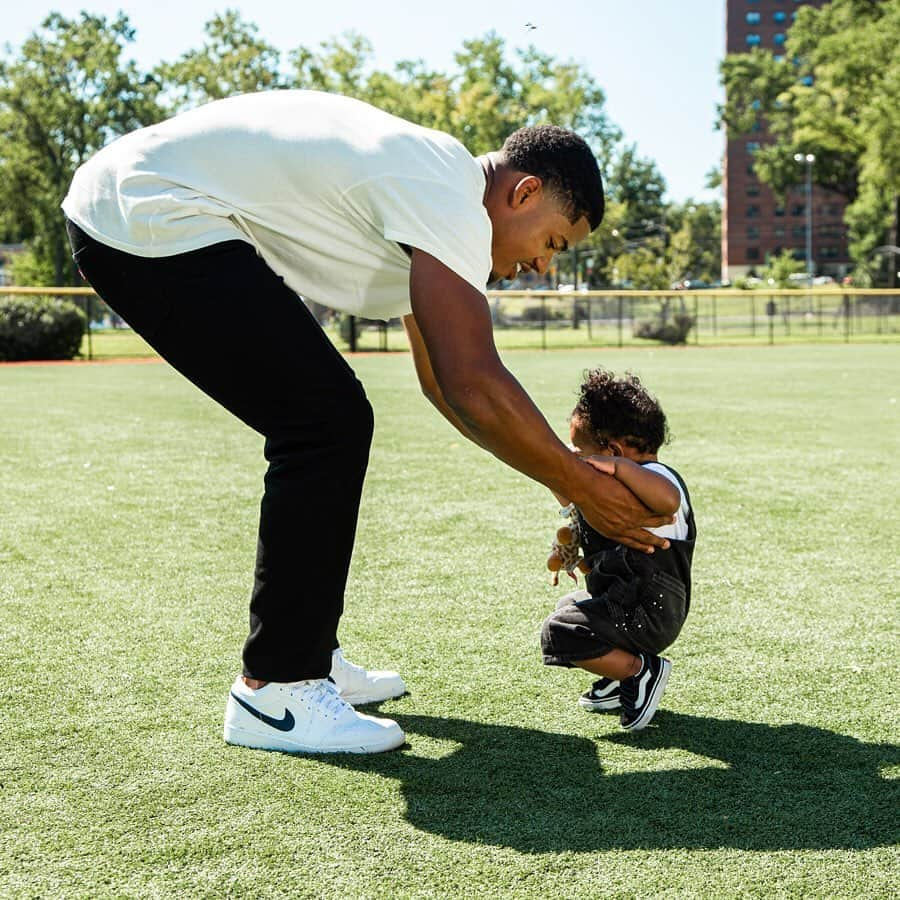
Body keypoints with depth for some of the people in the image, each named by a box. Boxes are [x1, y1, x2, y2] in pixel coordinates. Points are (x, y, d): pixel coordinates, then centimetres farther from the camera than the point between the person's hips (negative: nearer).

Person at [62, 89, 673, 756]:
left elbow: (442, 380, 23)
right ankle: (272, 693, -6)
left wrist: (568, 470, 22)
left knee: (329, 426, 13)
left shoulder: (434, 179, 17)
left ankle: (308, 658, 21)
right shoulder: (450, 201, -16)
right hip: (149, 223, -11)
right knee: (331, 422, -14)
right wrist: (580, 487, -11)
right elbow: (474, 386, -24)